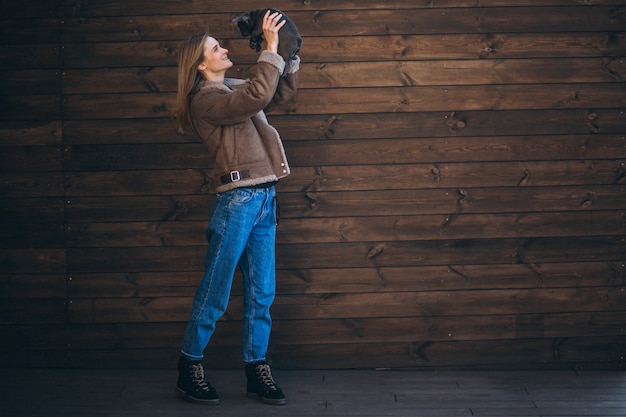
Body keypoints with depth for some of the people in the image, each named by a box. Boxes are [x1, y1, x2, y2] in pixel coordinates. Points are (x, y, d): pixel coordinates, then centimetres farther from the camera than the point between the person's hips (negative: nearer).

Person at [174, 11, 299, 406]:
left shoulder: (233, 88, 17)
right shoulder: (205, 99, -10)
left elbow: (282, 92, 24)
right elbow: (258, 97, -24)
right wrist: (271, 48, -18)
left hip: (264, 198, 8)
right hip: (238, 198, -8)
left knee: (262, 294, 8)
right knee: (215, 293, -1)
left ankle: (257, 370, 15)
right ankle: (189, 368, 10)